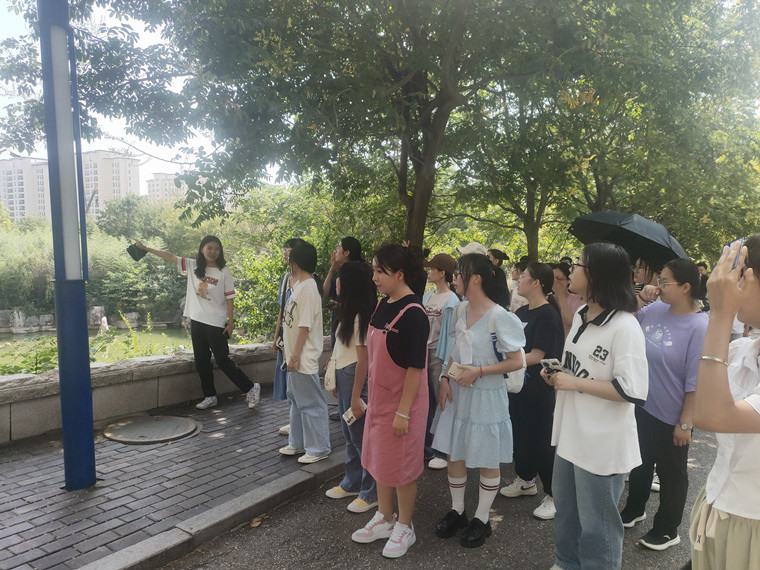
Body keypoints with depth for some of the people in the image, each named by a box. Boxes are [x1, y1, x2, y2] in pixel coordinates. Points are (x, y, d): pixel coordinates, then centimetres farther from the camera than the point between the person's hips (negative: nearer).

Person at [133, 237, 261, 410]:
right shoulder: (193, 266, 5)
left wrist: (231, 323, -9)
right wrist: (145, 248, 3)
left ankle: (250, 388, 10)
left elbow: (229, 298, -7)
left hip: (216, 323, -5)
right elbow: (170, 257, 5)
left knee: (223, 360, -4)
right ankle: (210, 396, 24)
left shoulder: (224, 272, -7)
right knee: (201, 361, 11)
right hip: (196, 320, 5)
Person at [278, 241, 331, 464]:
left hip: (304, 358, -10)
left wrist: (295, 355, -20)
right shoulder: (297, 285, 11)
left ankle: (318, 448, 12)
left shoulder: (308, 287, -19)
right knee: (296, 401, 19)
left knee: (311, 404, 0)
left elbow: (305, 325, -22)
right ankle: (297, 443, 33)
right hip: (294, 356, 10)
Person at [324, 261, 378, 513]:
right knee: (350, 434, 20)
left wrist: (355, 396, -19)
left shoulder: (360, 317, -20)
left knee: (361, 437, 2)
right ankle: (352, 483, 36)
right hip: (344, 376, 10)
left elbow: (362, 359, -21)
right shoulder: (348, 312, 9)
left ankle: (371, 493, 17)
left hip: (356, 378, -10)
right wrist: (336, 380, 16)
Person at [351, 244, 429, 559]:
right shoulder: (383, 305, 3)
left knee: (401, 467, 8)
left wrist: (403, 412, -20)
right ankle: (384, 519, 38)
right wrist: (371, 397, 15)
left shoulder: (413, 314, -21)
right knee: (378, 460, 19)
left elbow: (415, 367, -21)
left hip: (402, 403, -8)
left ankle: (404, 528, 29)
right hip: (379, 399, 8)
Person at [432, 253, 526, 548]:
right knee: (454, 454, 14)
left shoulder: (499, 317, -19)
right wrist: (445, 378, 0)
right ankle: (457, 511, 34)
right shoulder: (461, 310, 2)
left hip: (486, 395, -6)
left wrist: (479, 371, -22)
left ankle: (481, 519, 28)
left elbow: (517, 361, -16)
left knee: (487, 461, 9)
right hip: (458, 392, 7)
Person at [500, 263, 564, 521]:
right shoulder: (521, 312, 9)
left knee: (541, 439, 0)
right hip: (518, 383, 8)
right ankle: (525, 480, 37)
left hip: (538, 388, -8)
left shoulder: (548, 314, -16)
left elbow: (536, 356, -21)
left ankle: (554, 495, 14)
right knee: (519, 432, 18)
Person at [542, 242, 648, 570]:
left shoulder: (624, 326, -21)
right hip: (571, 434, 9)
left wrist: (576, 383, -21)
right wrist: (557, 375, 1)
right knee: (565, 513, 25)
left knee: (595, 526, 11)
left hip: (603, 444, -8)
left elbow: (634, 392, -25)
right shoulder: (580, 317, 6)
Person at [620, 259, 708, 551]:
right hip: (642, 406, 6)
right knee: (640, 463, 25)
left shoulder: (699, 326, -22)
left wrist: (685, 422, -17)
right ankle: (634, 508, 47)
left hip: (671, 417, -6)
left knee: (671, 473, 15)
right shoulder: (654, 310, -5)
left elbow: (696, 381, -20)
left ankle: (667, 529, 35)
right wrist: (640, 300, -7)